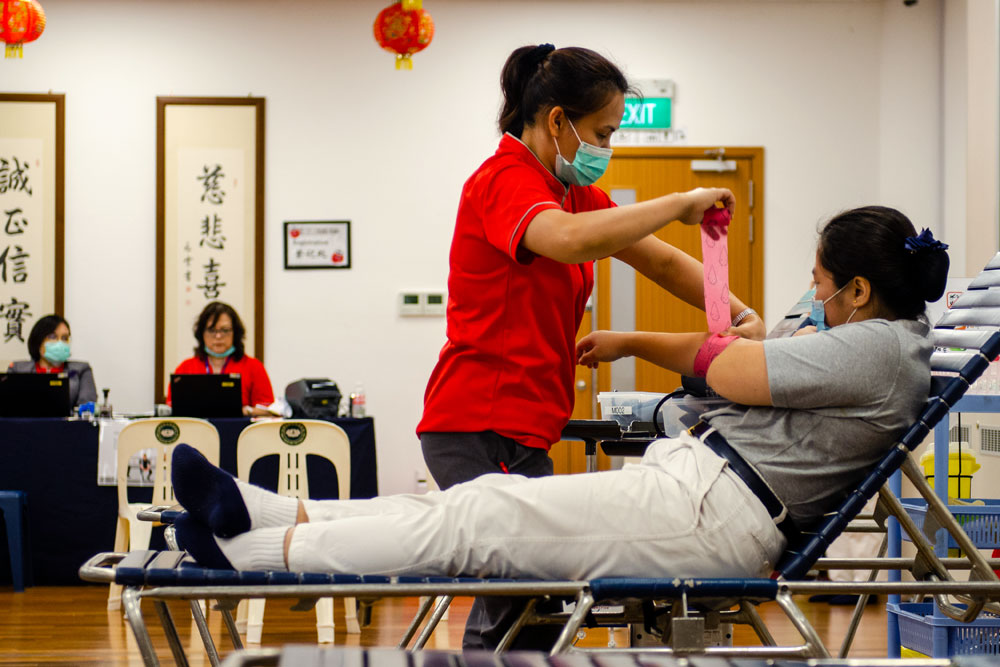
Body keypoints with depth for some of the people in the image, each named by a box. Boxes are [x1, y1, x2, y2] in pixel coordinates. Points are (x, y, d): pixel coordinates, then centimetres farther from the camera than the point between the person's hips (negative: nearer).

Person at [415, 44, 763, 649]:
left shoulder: (573, 191, 17)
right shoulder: (505, 182, -12)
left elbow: (660, 260, 17)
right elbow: (573, 240, -34)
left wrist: (742, 316, 2)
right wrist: (680, 204, -23)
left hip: (527, 428, 10)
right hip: (480, 426, -10)